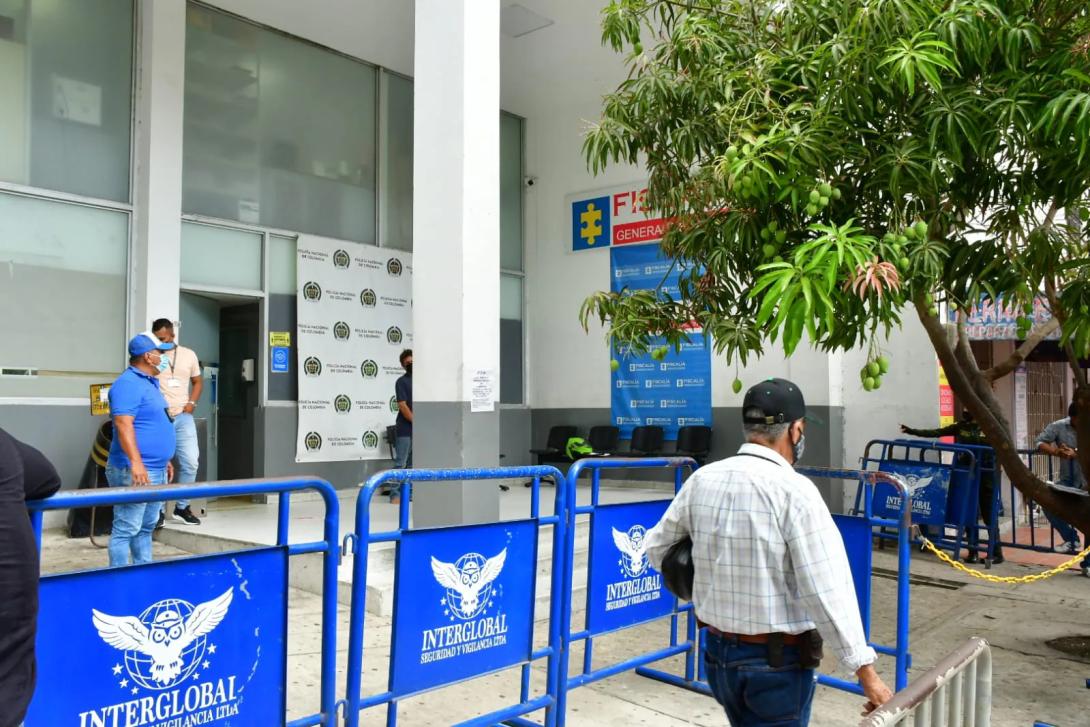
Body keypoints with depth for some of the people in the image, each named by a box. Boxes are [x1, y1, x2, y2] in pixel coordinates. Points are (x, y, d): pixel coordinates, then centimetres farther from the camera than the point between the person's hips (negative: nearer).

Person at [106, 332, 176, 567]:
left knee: (146, 527, 16)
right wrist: (136, 463, -32)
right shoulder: (128, 384, -15)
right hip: (136, 472, -10)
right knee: (126, 529, -5)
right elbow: (124, 425, -25)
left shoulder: (149, 382, 17)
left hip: (155, 470, 10)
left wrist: (164, 460, 26)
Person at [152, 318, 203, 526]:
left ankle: (182, 508, 15)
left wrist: (191, 403, 2)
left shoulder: (188, 354, 10)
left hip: (183, 417, 3)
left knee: (190, 462, 0)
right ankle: (159, 511, 10)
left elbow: (197, 381, 17)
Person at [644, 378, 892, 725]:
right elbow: (827, 590, -21)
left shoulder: (702, 479, -3)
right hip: (777, 662, -5)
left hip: (718, 653, 6)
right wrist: (866, 672, -14)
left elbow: (657, 547, 8)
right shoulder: (794, 490, -19)